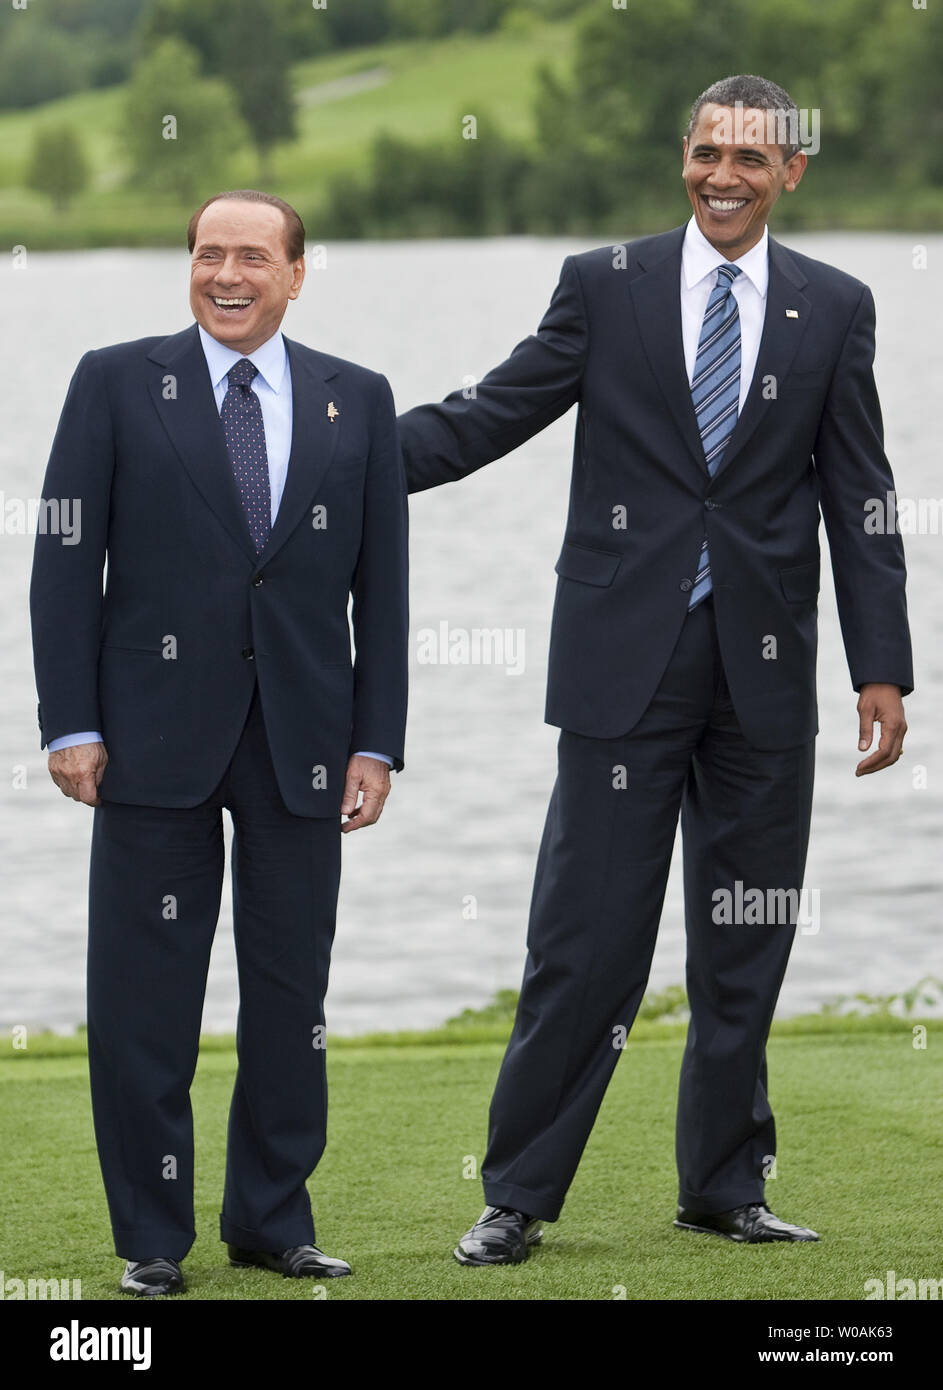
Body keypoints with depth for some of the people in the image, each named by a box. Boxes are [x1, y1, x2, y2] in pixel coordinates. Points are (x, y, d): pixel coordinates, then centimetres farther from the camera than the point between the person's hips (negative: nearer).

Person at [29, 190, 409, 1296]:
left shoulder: (357, 402, 9)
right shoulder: (116, 383, 3)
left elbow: (382, 583, 8)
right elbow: (67, 564, 0)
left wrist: (376, 741, 2)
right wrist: (71, 724, -7)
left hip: (303, 743, 2)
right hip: (157, 739, -2)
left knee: (290, 995, 7)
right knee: (143, 999, 0)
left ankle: (273, 1220, 20)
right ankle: (151, 1237, 10)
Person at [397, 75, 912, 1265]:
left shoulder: (834, 309, 6)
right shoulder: (605, 287, 3)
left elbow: (859, 499, 6)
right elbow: (486, 418, 2)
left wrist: (882, 669, 0)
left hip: (763, 673, 2)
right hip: (627, 662, -2)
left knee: (746, 947, 9)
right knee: (584, 937, -2)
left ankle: (725, 1187, 22)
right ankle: (517, 1196, 7)